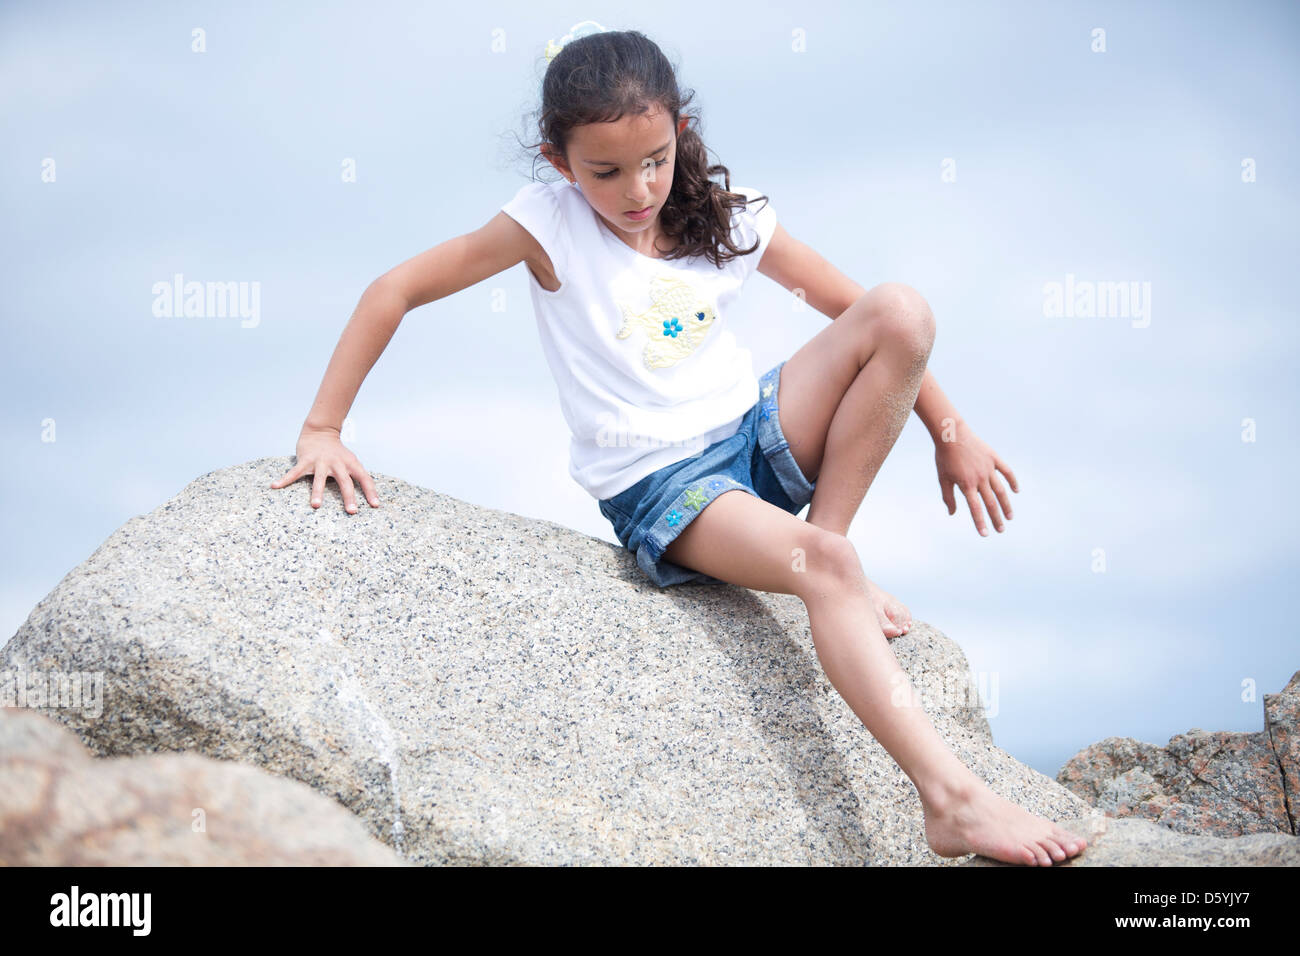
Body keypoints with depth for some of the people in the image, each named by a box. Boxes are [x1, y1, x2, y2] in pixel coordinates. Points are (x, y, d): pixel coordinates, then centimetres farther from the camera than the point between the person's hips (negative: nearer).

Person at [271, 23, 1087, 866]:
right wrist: (324, 429, -12)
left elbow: (861, 312, 10)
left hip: (758, 432, 5)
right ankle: (953, 800, -41)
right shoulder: (548, 225, -7)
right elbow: (397, 290, -7)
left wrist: (951, 431, 9)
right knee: (823, 567, -33)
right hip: (656, 483, -5)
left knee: (904, 309, -18)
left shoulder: (730, 219, 3)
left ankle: (829, 539, -9)